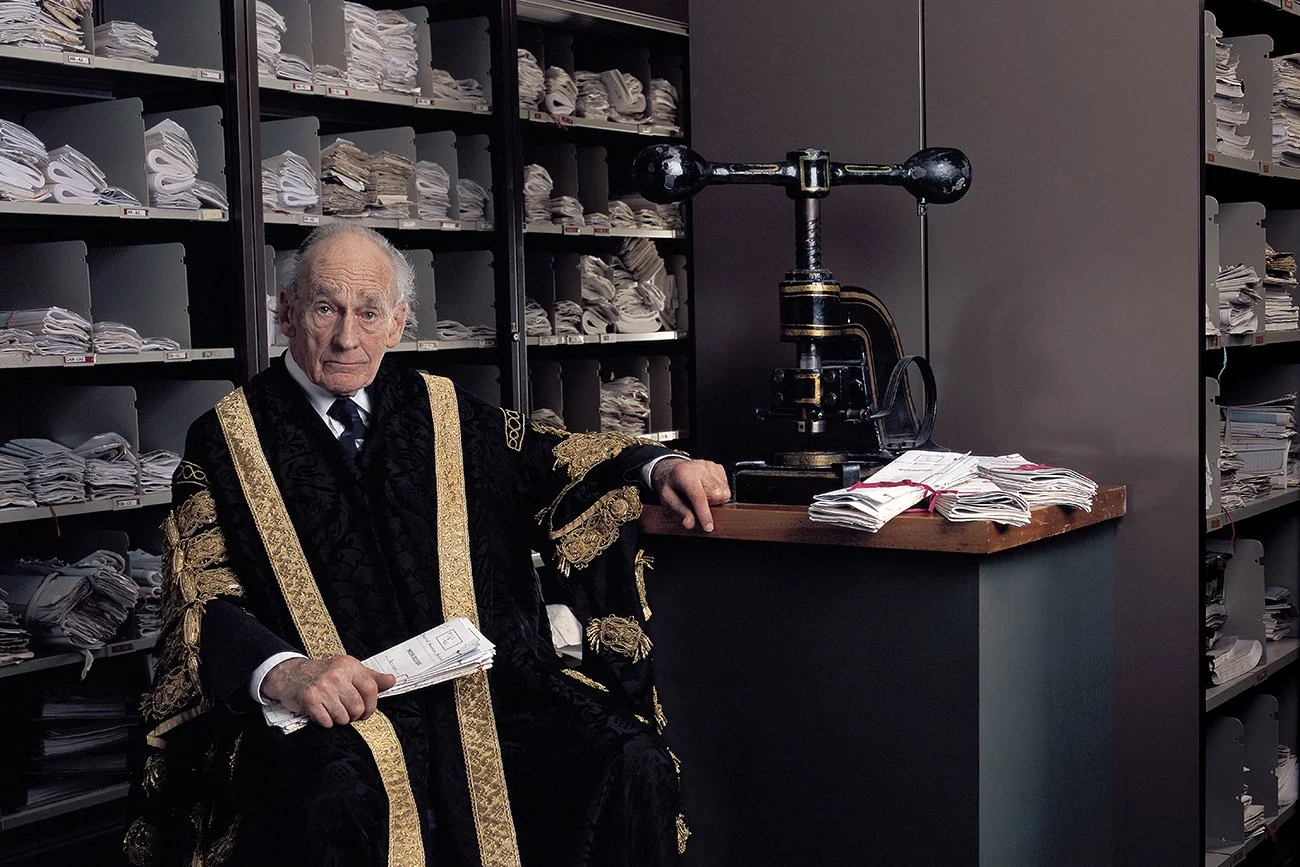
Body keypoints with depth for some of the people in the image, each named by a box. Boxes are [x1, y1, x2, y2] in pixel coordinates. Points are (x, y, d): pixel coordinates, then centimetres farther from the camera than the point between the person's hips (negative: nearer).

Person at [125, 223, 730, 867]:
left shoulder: (441, 411, 17)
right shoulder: (227, 440, 5)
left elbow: (549, 458, 23)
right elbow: (205, 601, -4)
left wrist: (659, 466, 2)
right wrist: (282, 670, -25)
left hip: (478, 687, 4)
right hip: (331, 710, -3)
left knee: (632, 766, -22)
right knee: (334, 801, -38)